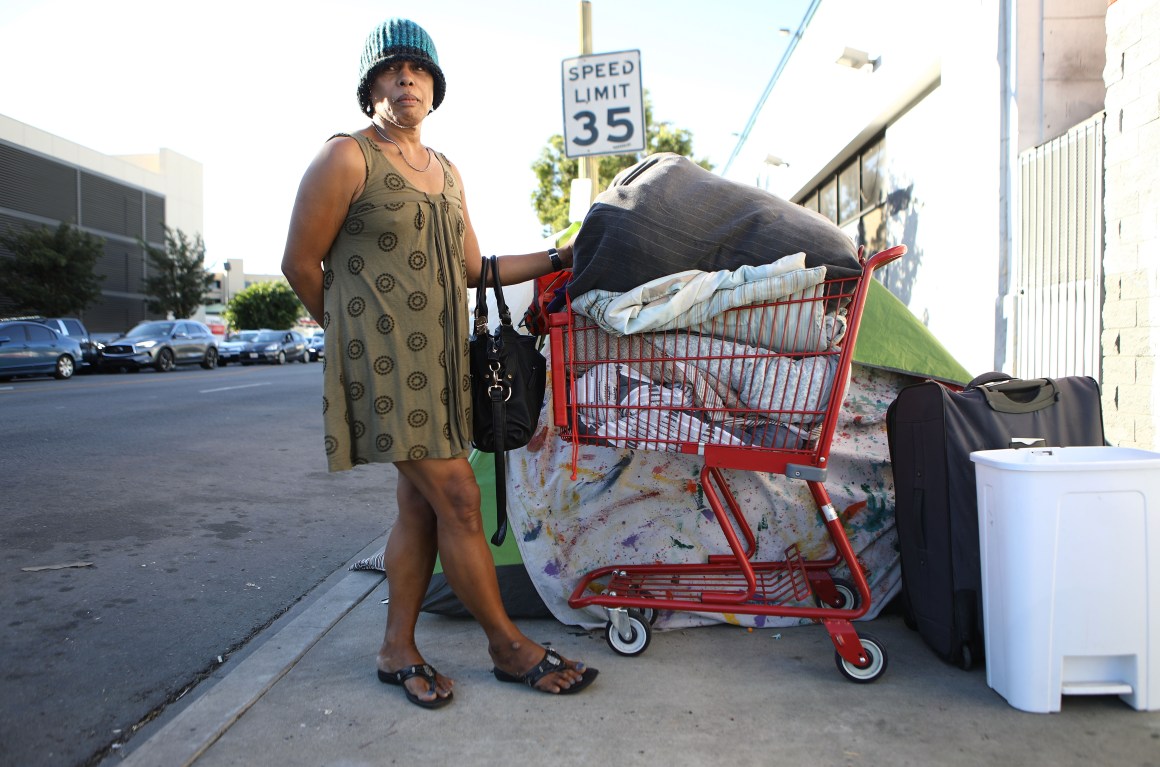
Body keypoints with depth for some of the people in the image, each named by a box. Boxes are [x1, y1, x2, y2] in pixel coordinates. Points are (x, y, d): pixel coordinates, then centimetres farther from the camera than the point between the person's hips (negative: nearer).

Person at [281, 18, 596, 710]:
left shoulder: (446, 172, 18)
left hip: (441, 353, 8)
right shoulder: (348, 158, -5)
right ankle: (510, 647, 7)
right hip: (385, 353, -7)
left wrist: (555, 259, 11)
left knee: (422, 505, 8)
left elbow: (474, 268, 16)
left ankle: (399, 648, 21)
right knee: (458, 498, -7)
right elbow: (301, 263, -3)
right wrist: (355, 330, 7)